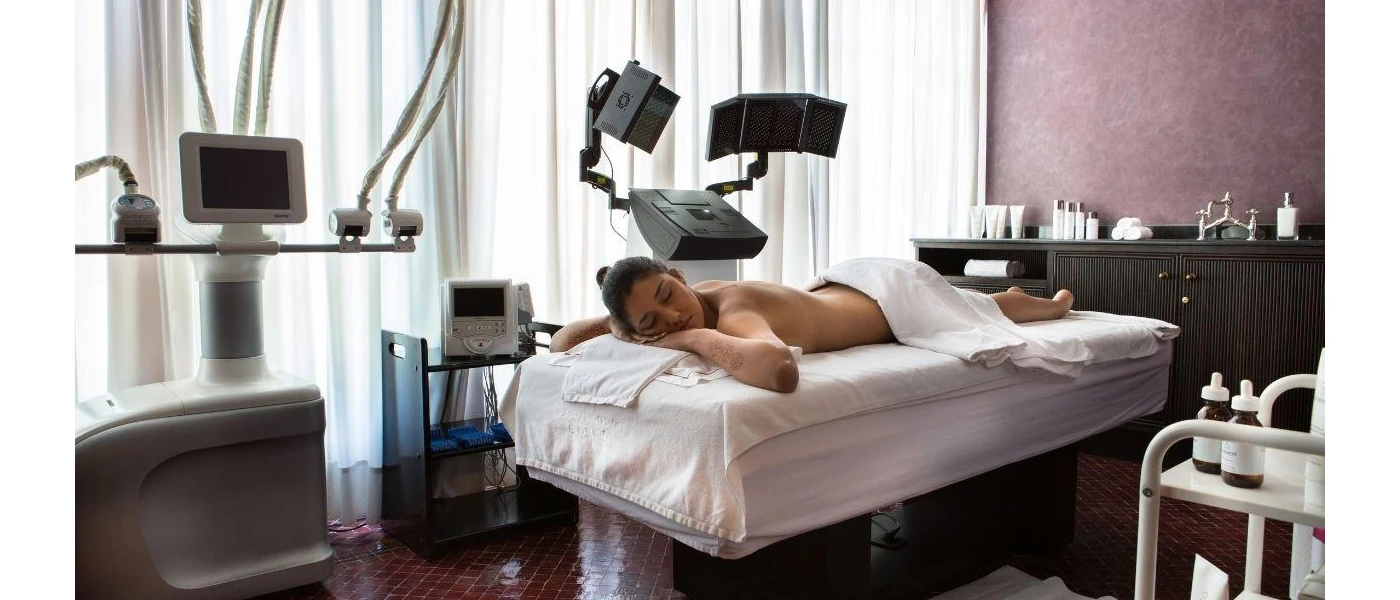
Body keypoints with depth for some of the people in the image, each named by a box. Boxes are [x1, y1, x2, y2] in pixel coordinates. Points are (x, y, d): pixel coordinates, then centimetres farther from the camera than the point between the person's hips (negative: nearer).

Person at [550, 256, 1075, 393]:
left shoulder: (732, 311, -45)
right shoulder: (677, 309, -24)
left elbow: (780, 370, -70)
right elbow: (563, 337, -15)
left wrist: (692, 336, -54)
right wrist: (635, 334, -35)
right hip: (842, 285, 6)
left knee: (988, 313, 28)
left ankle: (1056, 301, 61)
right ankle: (1013, 289, 69)